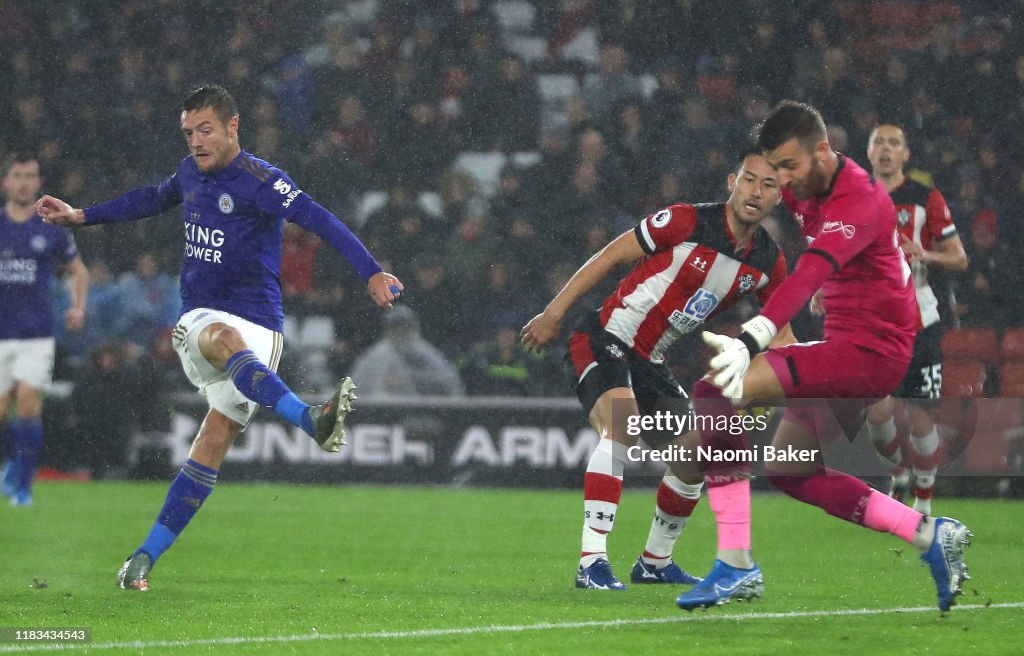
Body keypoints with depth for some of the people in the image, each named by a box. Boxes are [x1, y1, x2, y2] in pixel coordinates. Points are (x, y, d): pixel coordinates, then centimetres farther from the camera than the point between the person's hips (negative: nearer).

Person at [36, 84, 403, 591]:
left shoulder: (258, 181, -8)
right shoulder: (191, 172, 12)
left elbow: (319, 221, -20)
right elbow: (157, 198, 35)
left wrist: (371, 273, -33)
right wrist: (81, 216, 43)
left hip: (257, 325, -3)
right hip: (198, 317, 3)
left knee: (213, 444, -10)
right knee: (225, 339, -36)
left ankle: (146, 556, -3)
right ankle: (311, 419, -56)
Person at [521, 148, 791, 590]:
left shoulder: (768, 262, 0)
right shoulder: (688, 222, -18)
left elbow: (780, 331, 13)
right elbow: (611, 257, -10)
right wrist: (554, 313, -10)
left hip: (649, 361, 7)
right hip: (603, 339, -7)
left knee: (695, 461, 6)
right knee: (622, 424, -32)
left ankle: (655, 562, 30)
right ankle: (592, 561, -34)